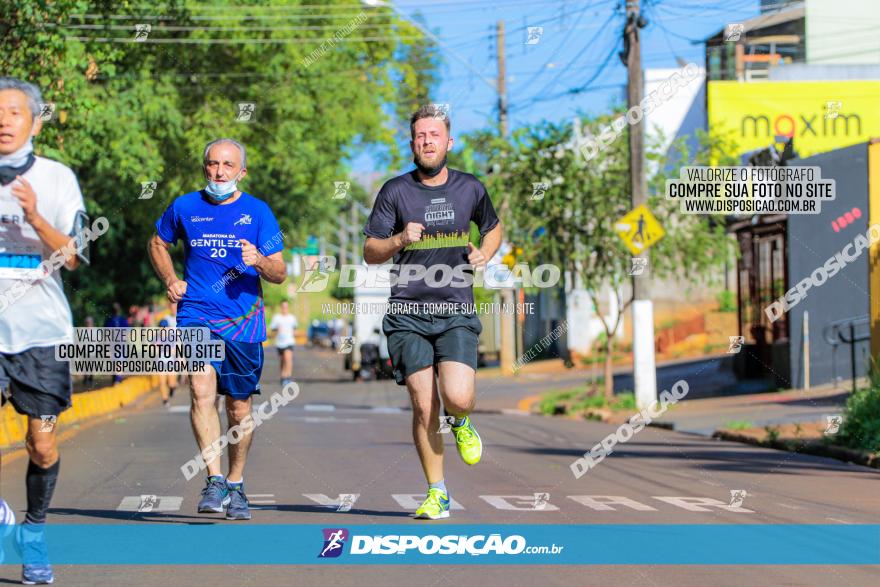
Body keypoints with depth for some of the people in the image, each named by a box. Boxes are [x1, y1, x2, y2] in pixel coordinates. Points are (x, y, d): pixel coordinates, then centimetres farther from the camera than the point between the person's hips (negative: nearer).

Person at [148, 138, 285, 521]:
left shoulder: (258, 212, 3)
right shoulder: (185, 208, 5)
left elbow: (280, 274, 2)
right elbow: (158, 244, 24)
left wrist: (259, 261, -19)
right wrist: (170, 281, 7)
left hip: (243, 320, 1)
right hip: (196, 315, 0)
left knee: (239, 407, 6)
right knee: (202, 389, -21)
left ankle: (236, 486, 24)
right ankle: (215, 481, -21)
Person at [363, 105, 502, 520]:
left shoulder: (470, 189, 8)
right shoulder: (395, 192, 2)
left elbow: (493, 228, 27)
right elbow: (370, 252, 4)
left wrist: (484, 254, 6)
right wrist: (399, 240, -16)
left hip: (456, 313, 0)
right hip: (408, 314, 0)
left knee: (457, 398, -17)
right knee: (424, 407, -4)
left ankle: (462, 424, 21)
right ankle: (437, 493, 10)